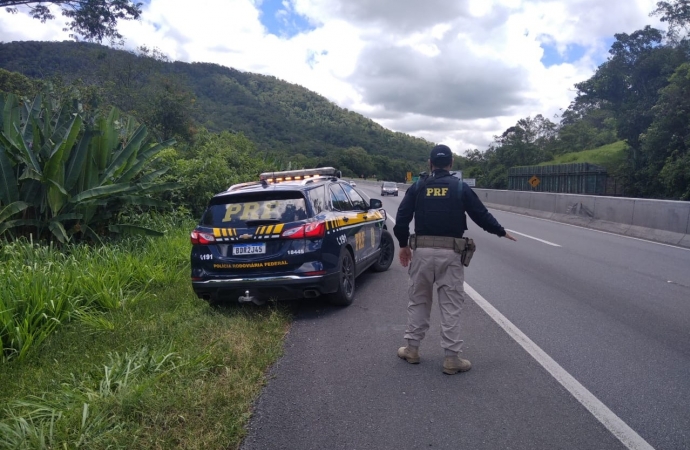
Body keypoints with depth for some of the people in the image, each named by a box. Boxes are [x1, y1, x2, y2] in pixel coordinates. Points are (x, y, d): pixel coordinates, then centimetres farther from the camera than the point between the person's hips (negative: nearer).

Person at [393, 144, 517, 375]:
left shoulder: (418, 187, 4)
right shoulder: (461, 188, 1)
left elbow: (401, 218, 0)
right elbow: (481, 215, 4)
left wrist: (403, 245, 13)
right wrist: (501, 232, 21)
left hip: (422, 250, 2)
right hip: (450, 253, -1)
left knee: (418, 301, 15)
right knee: (451, 306, 5)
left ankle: (412, 349, 21)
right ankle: (451, 358, 9)